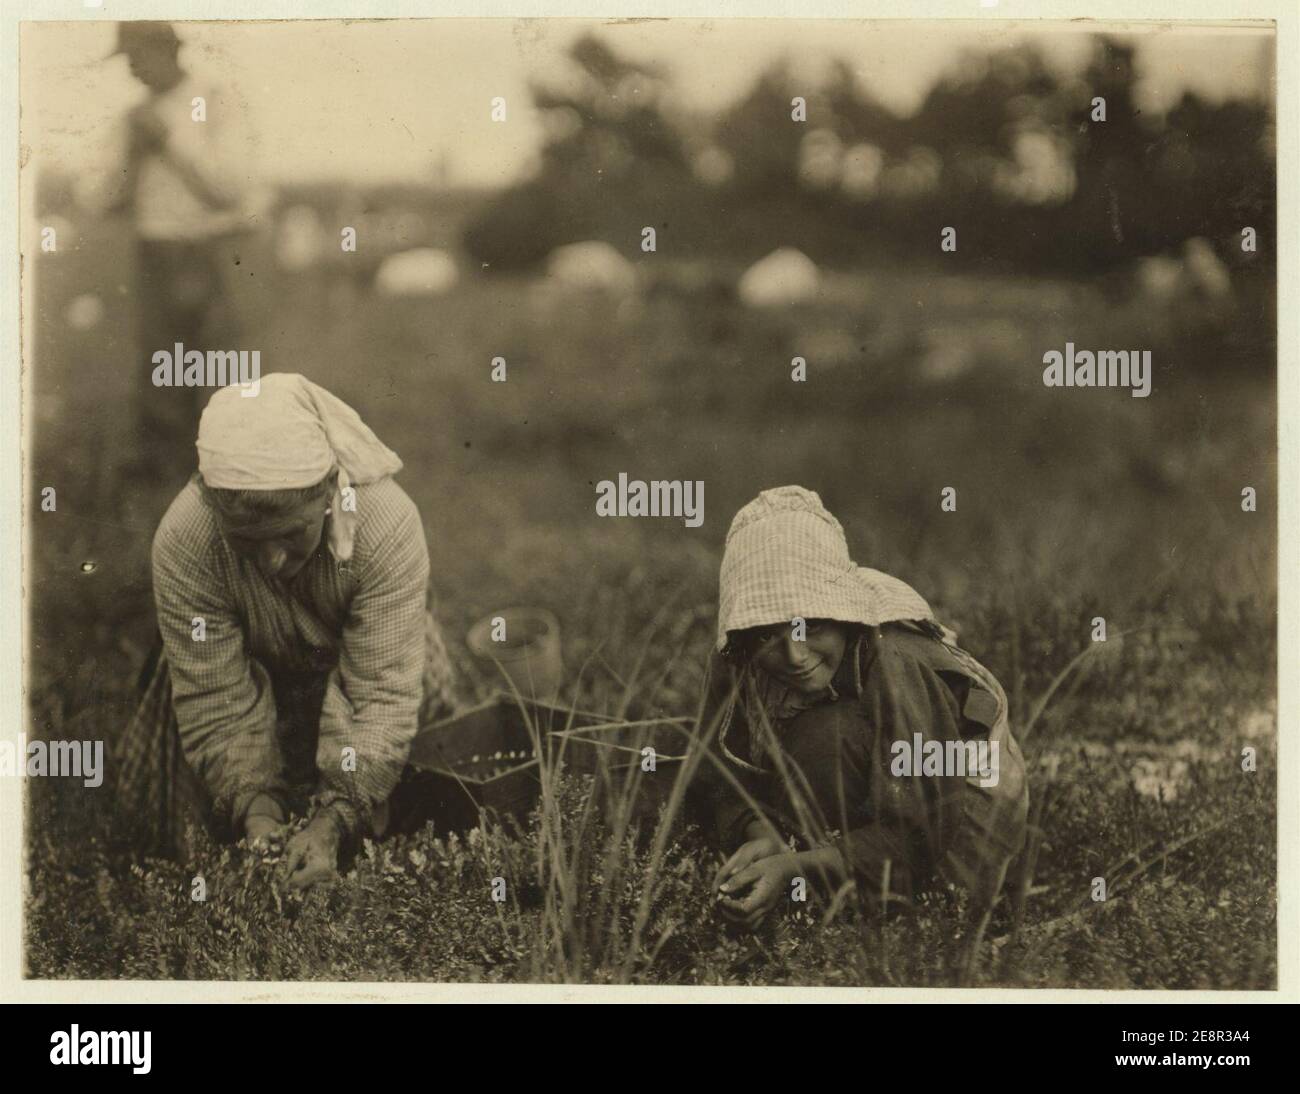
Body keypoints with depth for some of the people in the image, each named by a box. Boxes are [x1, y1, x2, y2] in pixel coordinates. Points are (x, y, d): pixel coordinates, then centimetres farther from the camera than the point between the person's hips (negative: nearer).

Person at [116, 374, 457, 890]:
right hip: (251, 669, 0)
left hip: (351, 662, 0)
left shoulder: (388, 524, -39)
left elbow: (383, 694, -37)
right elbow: (217, 702, -29)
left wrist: (331, 823, -47)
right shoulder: (182, 543, -37)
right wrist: (257, 814, -43)